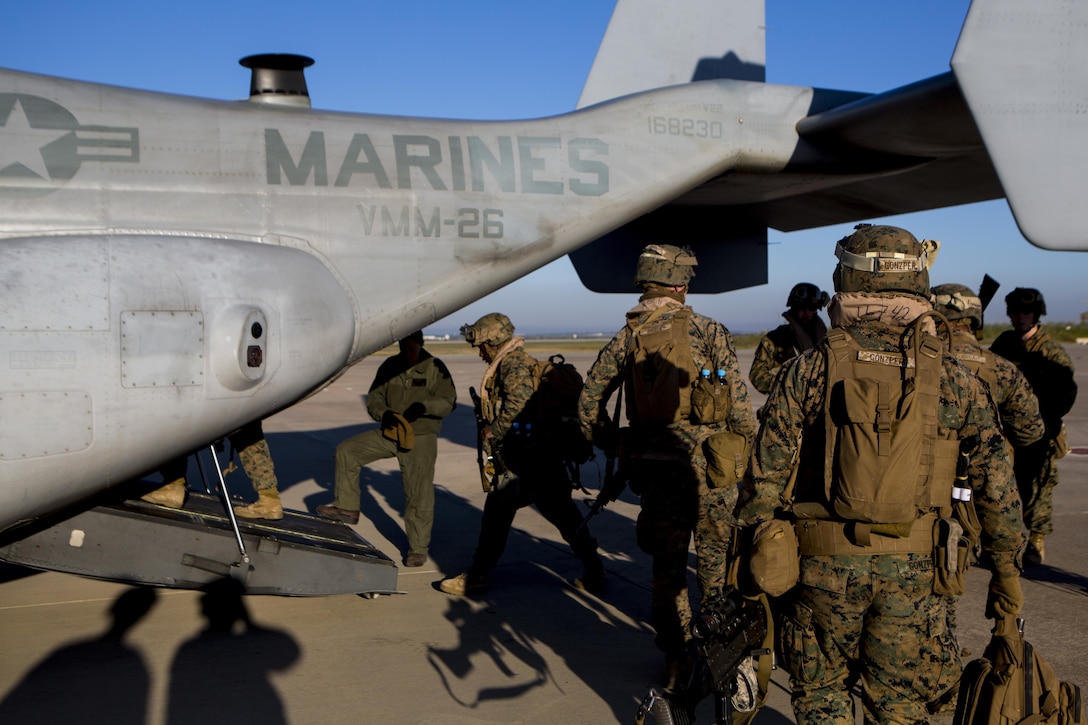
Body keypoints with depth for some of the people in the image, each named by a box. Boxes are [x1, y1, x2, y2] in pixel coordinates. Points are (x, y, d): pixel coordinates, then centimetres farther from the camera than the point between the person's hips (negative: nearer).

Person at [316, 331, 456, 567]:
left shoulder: (435, 368, -7)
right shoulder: (389, 366, 4)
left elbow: (448, 401, -11)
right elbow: (374, 397, 5)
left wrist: (424, 406, -29)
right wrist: (383, 413, -16)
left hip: (421, 438, -5)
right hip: (390, 432, 5)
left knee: (419, 494, -3)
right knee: (346, 450, -1)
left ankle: (418, 549, 10)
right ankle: (347, 507, 10)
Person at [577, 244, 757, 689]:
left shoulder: (627, 338, 3)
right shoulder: (708, 332, -7)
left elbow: (589, 403, 5)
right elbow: (739, 405, -9)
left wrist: (615, 448, 16)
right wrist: (746, 452, 4)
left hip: (654, 468, 3)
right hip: (710, 467, -3)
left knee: (667, 566, 15)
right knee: (716, 565, 12)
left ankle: (676, 662, 22)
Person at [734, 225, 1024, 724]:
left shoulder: (809, 371, -4)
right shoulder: (953, 378, 0)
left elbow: (764, 479, -5)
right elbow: (997, 485, 2)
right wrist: (1005, 573, 11)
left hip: (825, 566, -1)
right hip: (912, 569, 1)